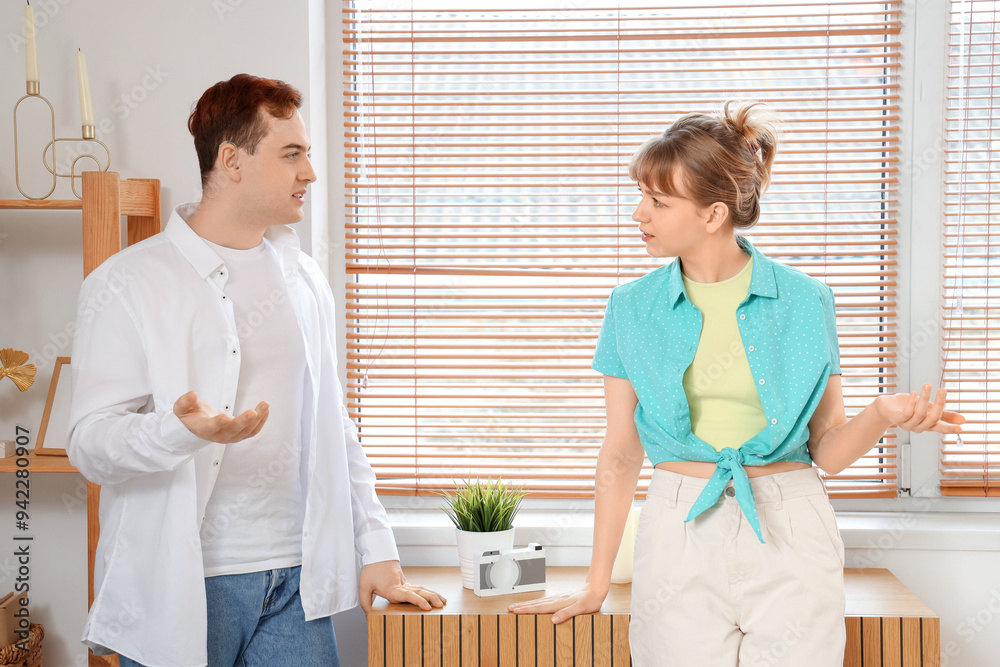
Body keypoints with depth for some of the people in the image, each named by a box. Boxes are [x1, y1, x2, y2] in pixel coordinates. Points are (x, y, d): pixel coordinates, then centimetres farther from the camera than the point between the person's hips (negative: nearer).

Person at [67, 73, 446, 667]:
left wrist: (377, 550, 9)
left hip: (297, 578, 4)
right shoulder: (130, 283, -4)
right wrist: (181, 429, -30)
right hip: (181, 587, -4)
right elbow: (91, 443, -10)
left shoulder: (304, 279, 13)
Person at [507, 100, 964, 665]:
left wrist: (881, 416, -17)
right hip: (680, 536, 1)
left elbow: (828, 451, 4)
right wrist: (597, 586, 6)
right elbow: (621, 454, 6)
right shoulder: (633, 307, 3)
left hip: (790, 538, -1)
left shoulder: (805, 302, -1)